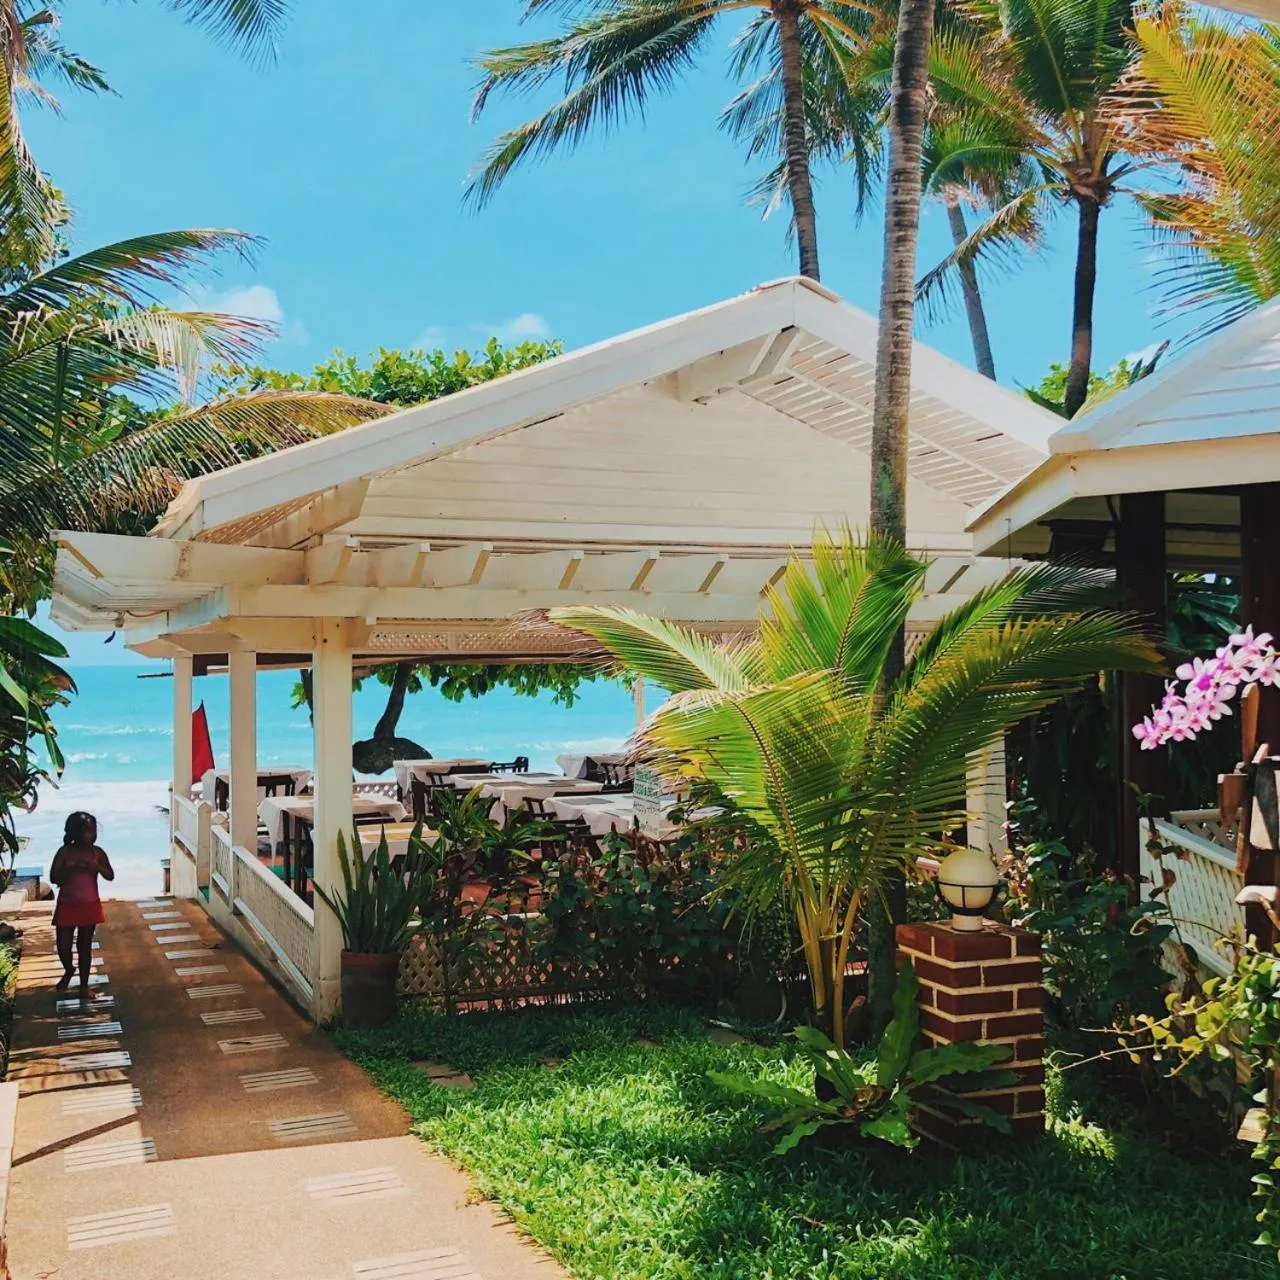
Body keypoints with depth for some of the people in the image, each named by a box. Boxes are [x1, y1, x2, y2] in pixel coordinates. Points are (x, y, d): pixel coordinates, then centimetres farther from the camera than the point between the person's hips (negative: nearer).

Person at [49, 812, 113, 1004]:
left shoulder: (97, 852, -3)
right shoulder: (64, 852, -10)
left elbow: (111, 876, -1)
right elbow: (54, 877, -14)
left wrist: (96, 867, -19)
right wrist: (73, 868, -27)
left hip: (90, 906, 1)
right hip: (67, 906, -1)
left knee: (84, 946, 7)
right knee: (63, 946, 1)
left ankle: (84, 985, 18)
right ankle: (69, 970, 34)